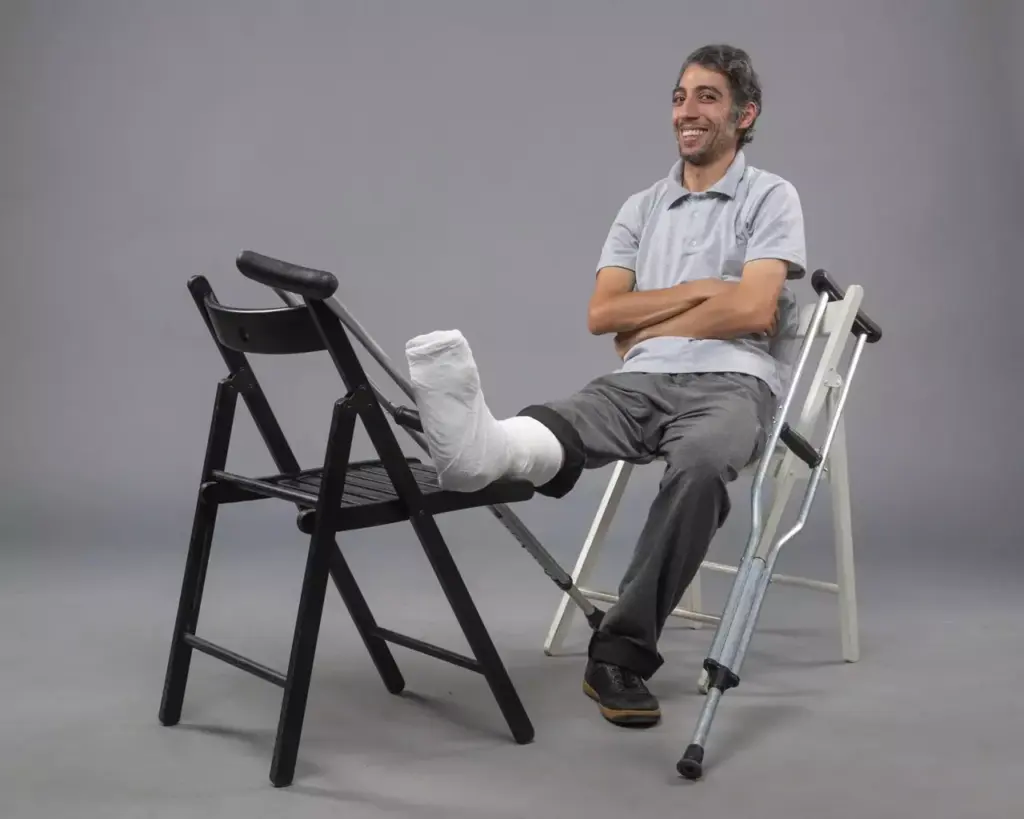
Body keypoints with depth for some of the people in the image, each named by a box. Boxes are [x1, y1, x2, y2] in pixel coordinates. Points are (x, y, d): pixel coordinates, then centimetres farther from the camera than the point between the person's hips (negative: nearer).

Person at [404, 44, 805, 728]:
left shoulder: (771, 197, 7)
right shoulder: (641, 208, 21)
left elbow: (751, 311, -9)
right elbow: (602, 314, 9)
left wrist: (646, 327, 1)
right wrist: (699, 289, -1)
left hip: (731, 383, -3)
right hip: (641, 382, 4)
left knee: (700, 466, -40)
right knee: (549, 434, -32)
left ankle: (622, 653, -36)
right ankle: (484, 446, -67)